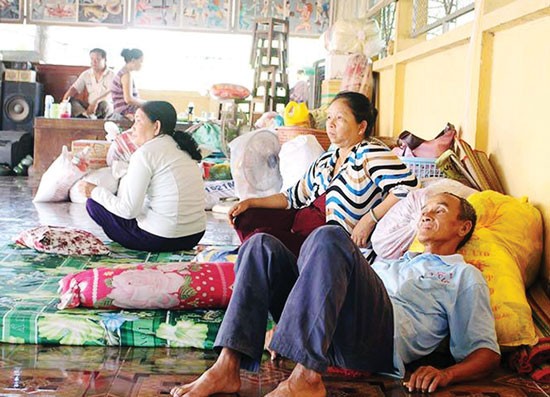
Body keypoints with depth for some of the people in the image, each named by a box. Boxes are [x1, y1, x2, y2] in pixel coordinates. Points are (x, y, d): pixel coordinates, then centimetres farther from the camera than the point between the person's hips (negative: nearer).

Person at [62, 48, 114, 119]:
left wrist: (96, 102, -35)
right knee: (71, 101, -17)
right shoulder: (86, 74, 10)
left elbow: (111, 94, -21)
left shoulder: (111, 75, -6)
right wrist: (65, 99, -16)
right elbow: (74, 89, 4)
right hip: (90, 107, 5)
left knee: (104, 104, -38)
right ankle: (87, 115, -40)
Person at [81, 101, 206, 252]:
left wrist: (95, 192, 2)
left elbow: (128, 210, -14)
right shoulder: (181, 148, 12)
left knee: (93, 203, 6)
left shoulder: (145, 153, -12)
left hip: (161, 239, -8)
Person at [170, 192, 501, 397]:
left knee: (330, 238, -29)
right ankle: (228, 367, -24)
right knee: (263, 245, -9)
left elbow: (487, 352, 11)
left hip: (382, 338, -6)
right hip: (330, 334, 6)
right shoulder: (394, 259, 42)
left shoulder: (464, 276, 23)